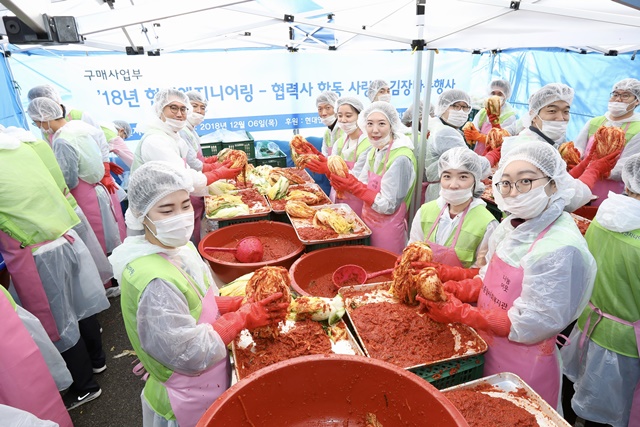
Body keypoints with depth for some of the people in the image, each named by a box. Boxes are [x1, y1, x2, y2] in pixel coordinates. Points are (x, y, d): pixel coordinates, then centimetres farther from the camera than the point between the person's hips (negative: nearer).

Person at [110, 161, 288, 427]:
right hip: (191, 404, -7)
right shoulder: (153, 283, -33)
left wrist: (234, 305, -11)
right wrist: (243, 319, -21)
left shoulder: (179, 246, -7)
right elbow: (190, 354, -27)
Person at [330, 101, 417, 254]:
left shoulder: (400, 159, -22)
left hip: (387, 230, -7)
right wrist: (343, 180, -17)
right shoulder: (374, 151, 2)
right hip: (369, 224, 7)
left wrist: (353, 187, -24)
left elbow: (388, 206, -23)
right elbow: (363, 186, 2)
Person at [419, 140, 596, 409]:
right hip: (488, 353, 6)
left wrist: (460, 313, -23)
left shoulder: (561, 248, -27)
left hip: (523, 368, -6)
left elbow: (528, 325, -24)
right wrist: (452, 291, -12)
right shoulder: (510, 225, -4)